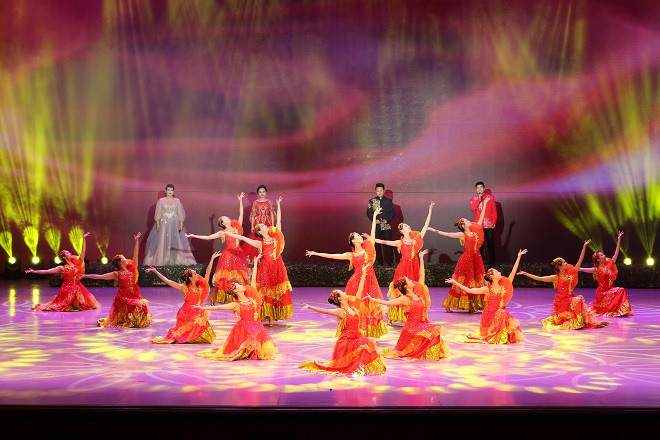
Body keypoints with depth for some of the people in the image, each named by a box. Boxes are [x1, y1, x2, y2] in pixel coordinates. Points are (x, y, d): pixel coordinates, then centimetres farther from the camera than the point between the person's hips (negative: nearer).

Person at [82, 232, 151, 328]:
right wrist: (85, 276, -3)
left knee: (141, 307, -17)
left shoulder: (131, 268, 8)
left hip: (135, 296, 3)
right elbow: (100, 276, 1)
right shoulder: (116, 274, 1)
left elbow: (135, 254, 3)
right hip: (123, 297, -3)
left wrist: (136, 241, -3)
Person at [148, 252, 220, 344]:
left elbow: (208, 273, 6)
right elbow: (167, 281, -12)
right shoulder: (185, 288, -11)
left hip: (198, 315, 5)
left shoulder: (201, 286, 1)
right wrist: (155, 271, -15)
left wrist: (212, 259, 5)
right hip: (187, 315, -5)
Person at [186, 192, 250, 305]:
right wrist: (193, 236, 1)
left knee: (239, 276, 3)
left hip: (238, 254, 2)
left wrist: (240, 201, 5)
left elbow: (241, 214, 9)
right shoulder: (222, 233, 3)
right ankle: (226, 297, 4)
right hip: (229, 255, -2)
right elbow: (207, 237, 4)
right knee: (227, 277, -3)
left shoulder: (237, 227, 9)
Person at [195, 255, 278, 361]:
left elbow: (253, 279, 11)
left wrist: (255, 263, 14)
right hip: (245, 328, -5)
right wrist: (203, 308, -15)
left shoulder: (251, 297, 7)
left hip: (256, 327, 5)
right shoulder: (236, 305, -5)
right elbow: (219, 307, -9)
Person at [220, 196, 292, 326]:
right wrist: (226, 233, -2)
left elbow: (278, 221, 11)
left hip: (278, 267, 2)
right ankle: (270, 317, 4)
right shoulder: (259, 243, 2)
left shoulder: (275, 237, 8)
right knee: (267, 292, 0)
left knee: (279, 291, 3)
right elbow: (242, 238, 0)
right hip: (266, 268, -2)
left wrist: (278, 205, 13)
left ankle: (276, 315, 10)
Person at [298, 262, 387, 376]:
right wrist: (310, 307, -38)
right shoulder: (340, 312, -10)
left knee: (371, 342, -15)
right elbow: (325, 311, -24)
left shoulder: (353, 306, 9)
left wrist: (363, 273, 17)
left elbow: (360, 290, 13)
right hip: (346, 340, -6)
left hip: (357, 338, 7)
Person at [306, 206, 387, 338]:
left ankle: (369, 332, 13)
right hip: (357, 282, -1)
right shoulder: (350, 255, 5)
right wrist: (316, 254, 2)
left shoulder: (368, 248, 7)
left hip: (369, 282, 1)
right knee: (356, 307, -1)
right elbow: (332, 256, 5)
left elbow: (373, 233, 6)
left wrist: (374, 217, 6)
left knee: (370, 307, 4)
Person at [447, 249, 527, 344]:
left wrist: (519, 257, 4)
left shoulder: (504, 286, 4)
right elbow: (469, 290, -6)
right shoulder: (487, 289, -3)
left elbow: (513, 272, 4)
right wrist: (455, 283, -12)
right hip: (489, 315, -2)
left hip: (502, 315, 2)